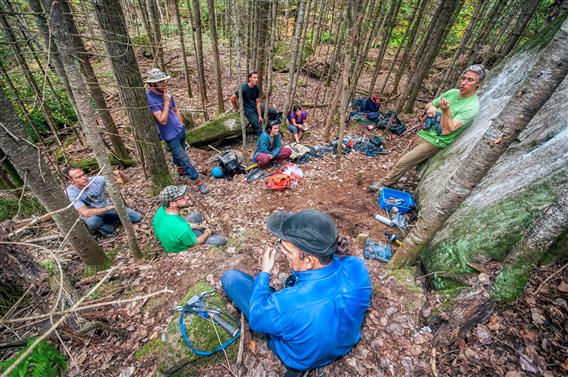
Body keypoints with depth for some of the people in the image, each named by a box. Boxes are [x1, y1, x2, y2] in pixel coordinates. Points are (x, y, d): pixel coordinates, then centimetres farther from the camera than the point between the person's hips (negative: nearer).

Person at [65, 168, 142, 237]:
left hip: (108, 208, 2)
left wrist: (120, 174, -38)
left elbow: (125, 180, -15)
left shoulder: (96, 180, -17)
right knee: (92, 220, -40)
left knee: (137, 217, -12)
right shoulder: (70, 193, -23)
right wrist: (110, 207, -33)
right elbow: (86, 213, -32)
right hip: (93, 215, -2)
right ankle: (109, 230, -6)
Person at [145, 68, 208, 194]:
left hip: (180, 129, 7)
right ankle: (198, 181, 4)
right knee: (184, 159, -3)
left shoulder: (166, 92, -1)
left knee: (178, 153, 27)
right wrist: (166, 102, -27)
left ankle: (181, 169, 50)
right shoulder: (150, 99, -23)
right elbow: (163, 120, -27)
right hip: (170, 135, -7)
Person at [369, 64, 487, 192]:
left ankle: (385, 184, 7)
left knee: (403, 162, -10)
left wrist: (446, 110, -39)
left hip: (434, 142, -7)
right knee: (407, 157, 12)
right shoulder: (452, 92, 3)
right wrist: (431, 107, -10)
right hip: (424, 132, 7)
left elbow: (446, 130, -26)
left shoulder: (472, 107, -18)